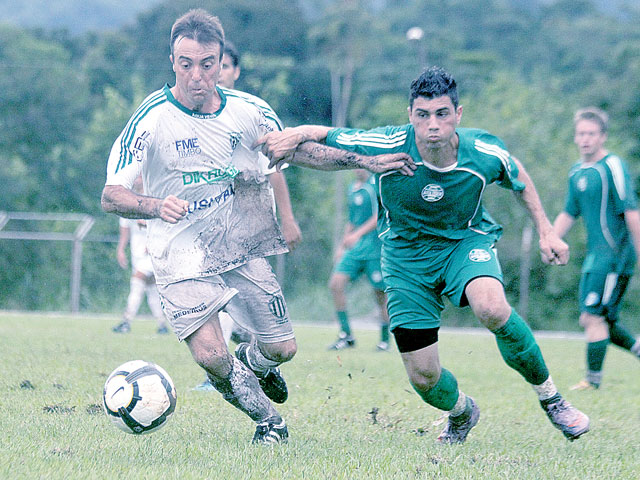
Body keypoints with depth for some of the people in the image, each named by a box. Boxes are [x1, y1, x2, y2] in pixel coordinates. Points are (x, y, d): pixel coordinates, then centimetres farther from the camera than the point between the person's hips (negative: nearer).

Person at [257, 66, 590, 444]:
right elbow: (318, 137, -14)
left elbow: (517, 177, 5)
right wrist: (294, 136, -36)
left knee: (492, 309, -35)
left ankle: (549, 395, -10)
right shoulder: (386, 146, -25)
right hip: (407, 253, 1)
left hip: (467, 240, -1)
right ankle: (461, 414, 35)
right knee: (423, 377, -3)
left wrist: (546, 230, 4)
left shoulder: (485, 152, -20)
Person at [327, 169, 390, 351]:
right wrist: (341, 245, 23)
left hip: (375, 247, -7)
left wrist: (358, 234, -23)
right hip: (354, 248, 7)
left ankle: (385, 340, 12)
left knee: (380, 293, -1)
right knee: (336, 283, -8)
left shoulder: (376, 185, -7)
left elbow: (379, 216, -16)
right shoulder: (352, 189, 16)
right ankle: (346, 335, -2)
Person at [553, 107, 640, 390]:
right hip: (596, 255, 9)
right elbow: (568, 215, 24)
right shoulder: (577, 172, 15)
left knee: (593, 317, -11)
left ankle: (593, 380, -6)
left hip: (614, 253, -9)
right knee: (597, 321, 9)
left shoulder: (612, 167, -11)